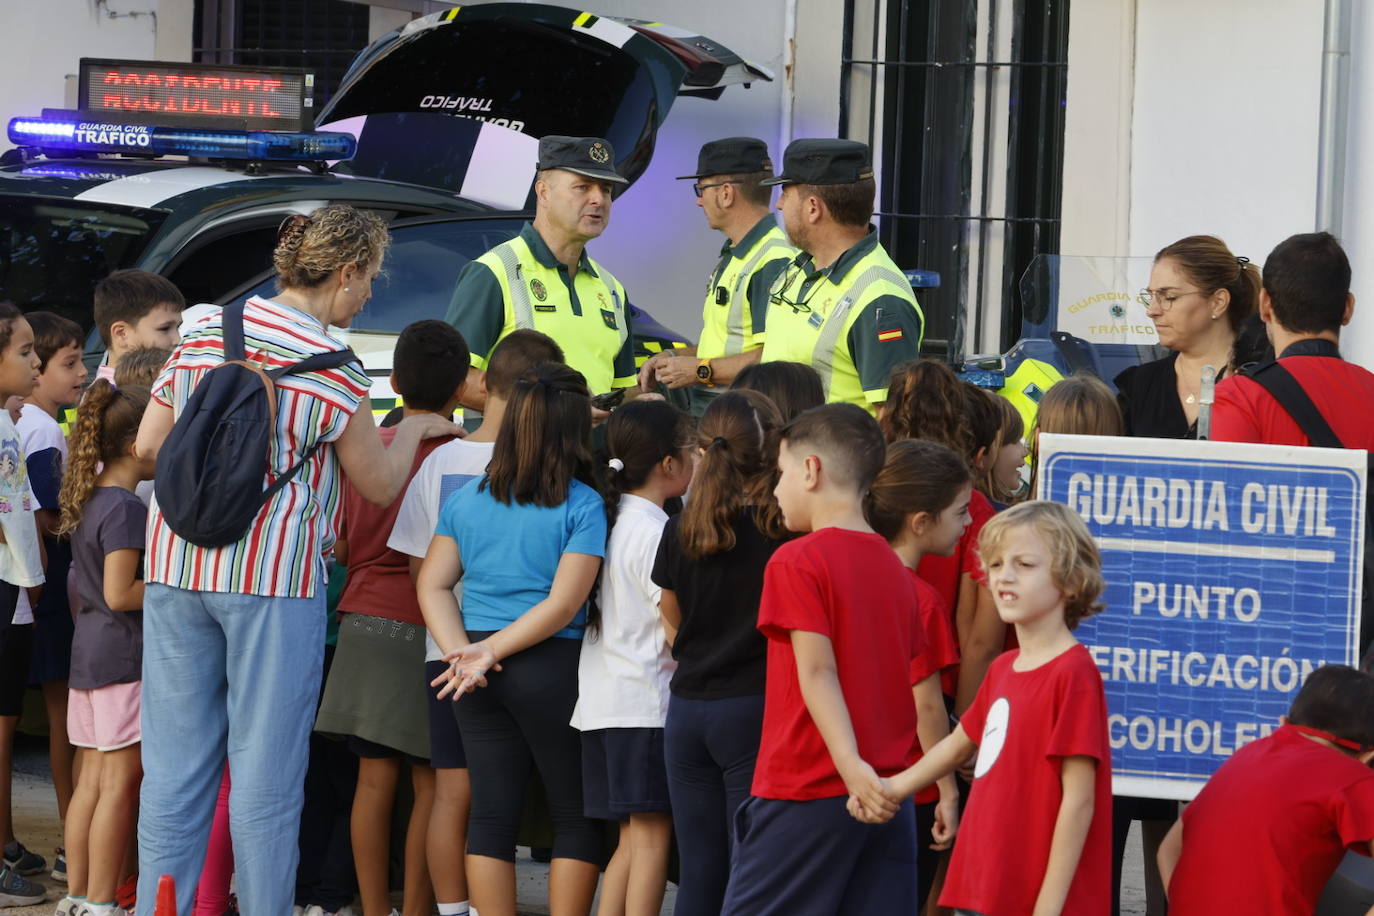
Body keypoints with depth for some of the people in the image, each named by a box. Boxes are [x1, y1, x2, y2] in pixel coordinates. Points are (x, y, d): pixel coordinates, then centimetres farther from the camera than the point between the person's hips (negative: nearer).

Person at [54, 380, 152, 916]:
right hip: (124, 654, -9)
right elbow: (120, 592, -20)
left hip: (87, 651, 9)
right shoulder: (126, 509, -16)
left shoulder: (86, 501, 10)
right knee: (121, 781, -4)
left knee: (92, 779, 12)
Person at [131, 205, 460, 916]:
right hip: (273, 574, -5)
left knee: (173, 768, 9)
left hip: (176, 565, 5)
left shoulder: (204, 333, 7)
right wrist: (413, 430, 20)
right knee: (265, 772, 2)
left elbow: (147, 445, 12)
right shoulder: (332, 368, -8)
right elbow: (379, 486, 2)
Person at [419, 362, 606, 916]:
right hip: (552, 669, -4)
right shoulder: (582, 505, -9)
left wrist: (460, 650, -5)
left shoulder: (467, 499, 6)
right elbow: (563, 604, -15)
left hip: (479, 678, 4)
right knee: (577, 816, 6)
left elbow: (432, 584, 4)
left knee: (491, 812, 7)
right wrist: (490, 653, -12)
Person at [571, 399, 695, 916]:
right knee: (652, 836, -5)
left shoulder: (611, 521, 12)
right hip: (646, 699, -8)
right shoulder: (656, 531, -13)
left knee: (632, 839, 11)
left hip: (602, 699, 8)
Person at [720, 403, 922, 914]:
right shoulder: (894, 568, 12)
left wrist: (853, 766, -29)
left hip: (805, 794, -6)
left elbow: (818, 672, -19)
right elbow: (918, 686, 14)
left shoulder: (797, 561, -9)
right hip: (888, 796, 6)